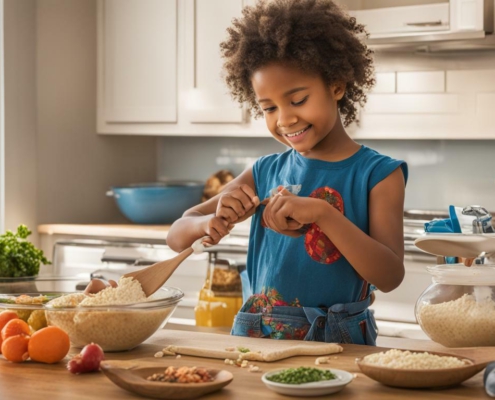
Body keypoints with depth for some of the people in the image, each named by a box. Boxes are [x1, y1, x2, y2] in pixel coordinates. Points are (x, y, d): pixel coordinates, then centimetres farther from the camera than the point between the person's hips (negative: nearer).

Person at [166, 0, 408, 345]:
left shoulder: (378, 173, -2)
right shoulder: (265, 172, 9)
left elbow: (390, 276, -12)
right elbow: (177, 237, 10)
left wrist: (322, 212, -23)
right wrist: (213, 223, -12)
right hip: (257, 339, 4)